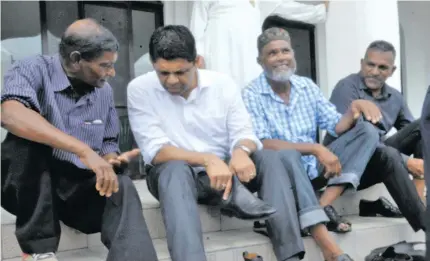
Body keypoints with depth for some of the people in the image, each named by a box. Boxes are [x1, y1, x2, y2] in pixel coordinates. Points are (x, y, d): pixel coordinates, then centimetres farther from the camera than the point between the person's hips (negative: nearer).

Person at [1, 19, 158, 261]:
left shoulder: (104, 91, 5)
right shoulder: (33, 70, -12)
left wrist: (110, 160, -9)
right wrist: (84, 151, -39)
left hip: (80, 189, 4)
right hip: (29, 188, -3)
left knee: (122, 187, -27)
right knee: (27, 135, -32)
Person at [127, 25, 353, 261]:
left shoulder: (223, 83, -2)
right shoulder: (140, 89, -8)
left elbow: (244, 134, -4)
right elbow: (156, 150, -16)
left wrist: (241, 150, -30)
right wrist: (207, 160, -31)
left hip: (224, 171, 3)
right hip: (174, 174, -3)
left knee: (270, 158, -21)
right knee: (175, 170, -36)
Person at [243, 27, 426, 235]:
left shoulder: (307, 86, 8)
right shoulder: (251, 95, -7)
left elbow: (337, 127, 5)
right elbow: (263, 145, -18)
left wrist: (355, 108, -17)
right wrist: (316, 149, -26)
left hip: (313, 168, 6)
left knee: (366, 130, -12)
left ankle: (324, 204, -25)